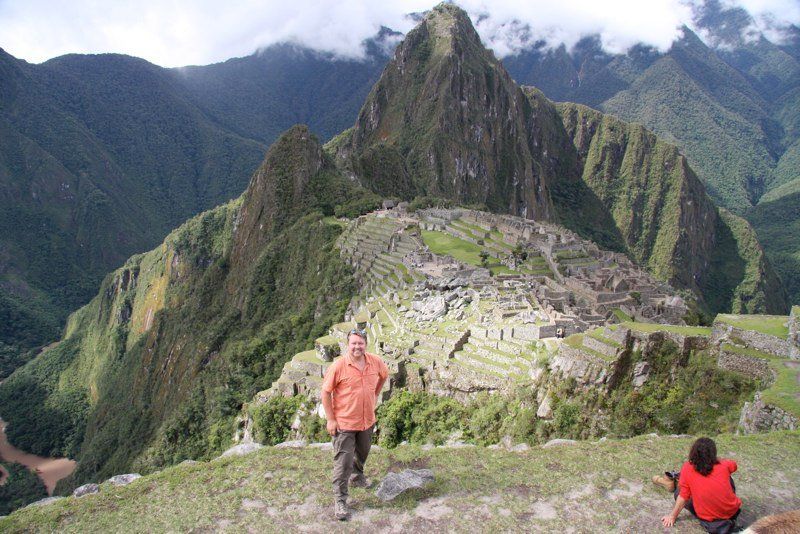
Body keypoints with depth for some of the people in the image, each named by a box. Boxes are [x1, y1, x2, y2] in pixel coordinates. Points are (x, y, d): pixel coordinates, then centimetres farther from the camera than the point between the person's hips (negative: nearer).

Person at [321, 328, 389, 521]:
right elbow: (326, 392, -13)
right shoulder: (338, 366, -20)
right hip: (344, 423, -5)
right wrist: (330, 419, -13)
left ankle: (357, 475, 54)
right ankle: (340, 500, 11)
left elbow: (384, 375, 15)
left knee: (363, 453, 26)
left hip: (368, 420, 5)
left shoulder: (376, 362, -8)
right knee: (343, 462, -2)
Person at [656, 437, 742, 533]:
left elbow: (683, 496, -10)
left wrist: (672, 516, -1)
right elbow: (734, 465, 19)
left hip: (708, 517, -2)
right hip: (732, 511, 3)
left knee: (678, 492, 13)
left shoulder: (687, 468, -13)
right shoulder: (723, 465, -6)